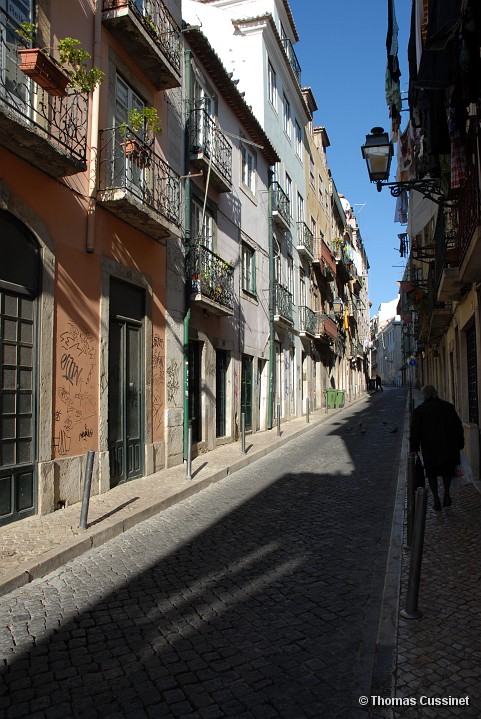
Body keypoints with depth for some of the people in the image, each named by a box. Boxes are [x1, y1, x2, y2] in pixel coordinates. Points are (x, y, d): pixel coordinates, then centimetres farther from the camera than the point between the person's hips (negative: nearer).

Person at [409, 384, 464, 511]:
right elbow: (458, 426, 6)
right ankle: (446, 495, 11)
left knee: (432, 473, 12)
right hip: (448, 447, 2)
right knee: (447, 471, 20)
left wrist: (414, 448, 4)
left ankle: (436, 499, 9)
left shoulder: (419, 410, -4)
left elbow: (415, 431, -4)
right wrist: (459, 444, 13)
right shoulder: (448, 406, 3)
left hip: (429, 448, -2)